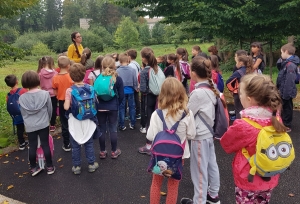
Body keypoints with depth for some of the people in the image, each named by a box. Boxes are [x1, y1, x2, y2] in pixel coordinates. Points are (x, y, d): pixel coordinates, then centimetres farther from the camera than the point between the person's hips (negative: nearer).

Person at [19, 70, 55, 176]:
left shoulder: (22, 98, -8)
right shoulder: (45, 94, -12)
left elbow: (23, 113, 1)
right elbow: (50, 109, -2)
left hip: (30, 126, 1)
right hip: (43, 124, -1)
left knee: (32, 146, 12)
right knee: (45, 145, 9)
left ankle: (33, 168, 25)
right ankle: (49, 167, 19)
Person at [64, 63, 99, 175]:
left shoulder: (69, 91, -15)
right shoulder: (90, 88, -8)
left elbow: (66, 107, -18)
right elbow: (96, 103, -3)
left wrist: (65, 103, 2)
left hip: (75, 122, -2)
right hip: (88, 120, 2)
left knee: (75, 145, 12)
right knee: (89, 143, 16)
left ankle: (76, 166, 22)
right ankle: (91, 164, 26)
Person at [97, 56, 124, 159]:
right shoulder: (118, 79, -7)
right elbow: (121, 95, -4)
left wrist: (98, 103, 11)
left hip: (100, 107, 1)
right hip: (113, 108, -1)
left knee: (102, 130, 11)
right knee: (113, 130, 9)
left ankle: (102, 152, 21)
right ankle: (114, 151, 19)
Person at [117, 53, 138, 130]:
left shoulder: (117, 71, -12)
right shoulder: (132, 70, -9)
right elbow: (135, 81, -3)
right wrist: (136, 88, 15)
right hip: (130, 91, 1)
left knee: (121, 108, 8)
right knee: (132, 107, 13)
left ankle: (121, 125, 12)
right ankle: (132, 124, 20)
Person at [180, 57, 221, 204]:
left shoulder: (198, 93, -23)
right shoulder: (211, 88, 1)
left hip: (199, 136, -9)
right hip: (209, 133, 9)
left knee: (199, 170, 6)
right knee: (211, 165, 20)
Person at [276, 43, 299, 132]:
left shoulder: (290, 65, -24)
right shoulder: (286, 63, 7)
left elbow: (289, 81, -26)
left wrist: (285, 94, -25)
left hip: (286, 92, -10)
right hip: (283, 91, 10)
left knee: (286, 108, 3)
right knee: (284, 108, 20)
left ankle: (286, 126, 16)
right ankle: (284, 123, 33)